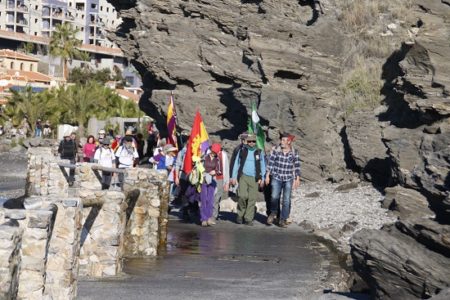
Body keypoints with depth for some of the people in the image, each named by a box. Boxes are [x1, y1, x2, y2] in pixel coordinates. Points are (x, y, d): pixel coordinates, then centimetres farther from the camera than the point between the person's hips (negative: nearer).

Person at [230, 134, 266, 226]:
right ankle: (240, 214, 5)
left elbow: (262, 166, 14)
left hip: (254, 179, 1)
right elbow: (236, 164, 12)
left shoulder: (259, 152, 11)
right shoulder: (242, 151, 10)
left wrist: (261, 178, 3)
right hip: (243, 177, -1)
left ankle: (248, 219, 4)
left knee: (252, 199, -3)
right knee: (242, 196, -17)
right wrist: (234, 177, 5)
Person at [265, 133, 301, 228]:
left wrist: (297, 179, 2)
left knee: (286, 200, -2)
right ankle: (273, 213, 15)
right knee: (274, 197, -13)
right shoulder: (276, 150, 0)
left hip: (288, 179, 0)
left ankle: (283, 220, 6)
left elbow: (297, 166, 4)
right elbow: (271, 163, 3)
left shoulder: (294, 153, 0)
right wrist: (267, 175, 2)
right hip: (276, 178, 0)